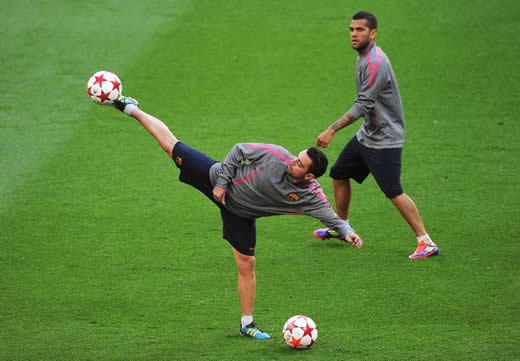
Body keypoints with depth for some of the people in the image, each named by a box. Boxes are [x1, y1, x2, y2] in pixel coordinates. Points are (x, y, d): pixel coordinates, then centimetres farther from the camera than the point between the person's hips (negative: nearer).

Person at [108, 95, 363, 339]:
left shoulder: (311, 197, -24)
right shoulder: (275, 155, -28)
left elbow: (332, 219, -18)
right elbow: (239, 151, -14)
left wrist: (347, 232, -39)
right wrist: (222, 182, -16)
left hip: (240, 213, 1)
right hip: (216, 179, -1)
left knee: (246, 265, -1)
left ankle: (247, 324, 15)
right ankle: (132, 109, 23)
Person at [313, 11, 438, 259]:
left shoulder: (375, 62, -23)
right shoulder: (364, 57, 9)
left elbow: (363, 106, -26)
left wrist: (332, 130, -26)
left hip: (384, 141, -10)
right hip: (367, 135, 10)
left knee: (394, 193, -13)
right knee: (339, 174, 18)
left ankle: (426, 243, -10)